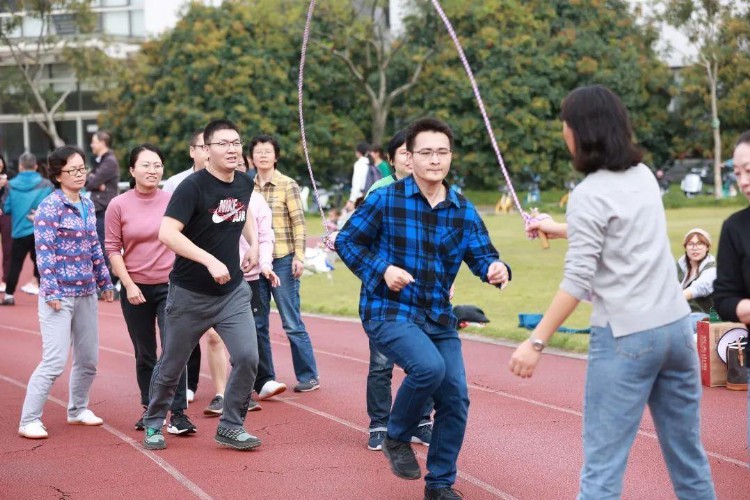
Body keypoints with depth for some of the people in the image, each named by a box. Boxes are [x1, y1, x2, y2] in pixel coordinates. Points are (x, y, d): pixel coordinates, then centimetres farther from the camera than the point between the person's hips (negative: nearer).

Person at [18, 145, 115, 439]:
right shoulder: (51, 206, -11)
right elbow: (44, 252, -15)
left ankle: (77, 410, 31)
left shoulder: (87, 205, 10)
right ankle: (29, 420, -3)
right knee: (55, 361, -11)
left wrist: (105, 282, 17)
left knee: (88, 359, 13)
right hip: (59, 294, -7)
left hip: (86, 293, 7)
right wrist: (51, 292, -18)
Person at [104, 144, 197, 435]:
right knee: (144, 355, 12)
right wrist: (128, 285, -9)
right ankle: (149, 409, 27)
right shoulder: (119, 206, -3)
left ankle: (178, 414, -7)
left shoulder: (173, 201, -2)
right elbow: (112, 248, -2)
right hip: (136, 289, 1)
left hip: (170, 286, -1)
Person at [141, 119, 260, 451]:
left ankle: (230, 427, 5)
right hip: (190, 295, -4)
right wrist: (210, 261, -34)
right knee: (172, 365, 10)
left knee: (247, 356, -11)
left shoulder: (244, 185, 3)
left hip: (233, 292, 5)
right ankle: (153, 424, 32)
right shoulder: (193, 187, -18)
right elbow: (167, 233, -29)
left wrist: (253, 244, 11)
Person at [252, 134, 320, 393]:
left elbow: (298, 222, -5)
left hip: (282, 260, -4)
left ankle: (308, 376, 5)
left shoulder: (287, 185, -2)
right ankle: (265, 377, 14)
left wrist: (299, 256, -12)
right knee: (257, 323, 5)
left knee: (292, 323, -3)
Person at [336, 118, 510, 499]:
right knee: (428, 367, -30)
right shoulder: (385, 200, -8)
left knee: (455, 398, 2)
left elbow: (482, 255, -1)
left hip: (439, 317, 5)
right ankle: (397, 438, -1)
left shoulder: (464, 211, 4)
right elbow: (346, 241, -2)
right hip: (388, 311, -5)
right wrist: (381, 270, -17)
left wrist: (495, 269, -25)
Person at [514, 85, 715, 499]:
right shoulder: (643, 176, 11)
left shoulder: (589, 194, -11)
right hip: (676, 325, 7)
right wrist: (561, 230, 40)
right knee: (687, 455, 13)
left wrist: (536, 342, -14)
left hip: (625, 336, -7)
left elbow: (578, 282, -16)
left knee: (603, 463, -5)